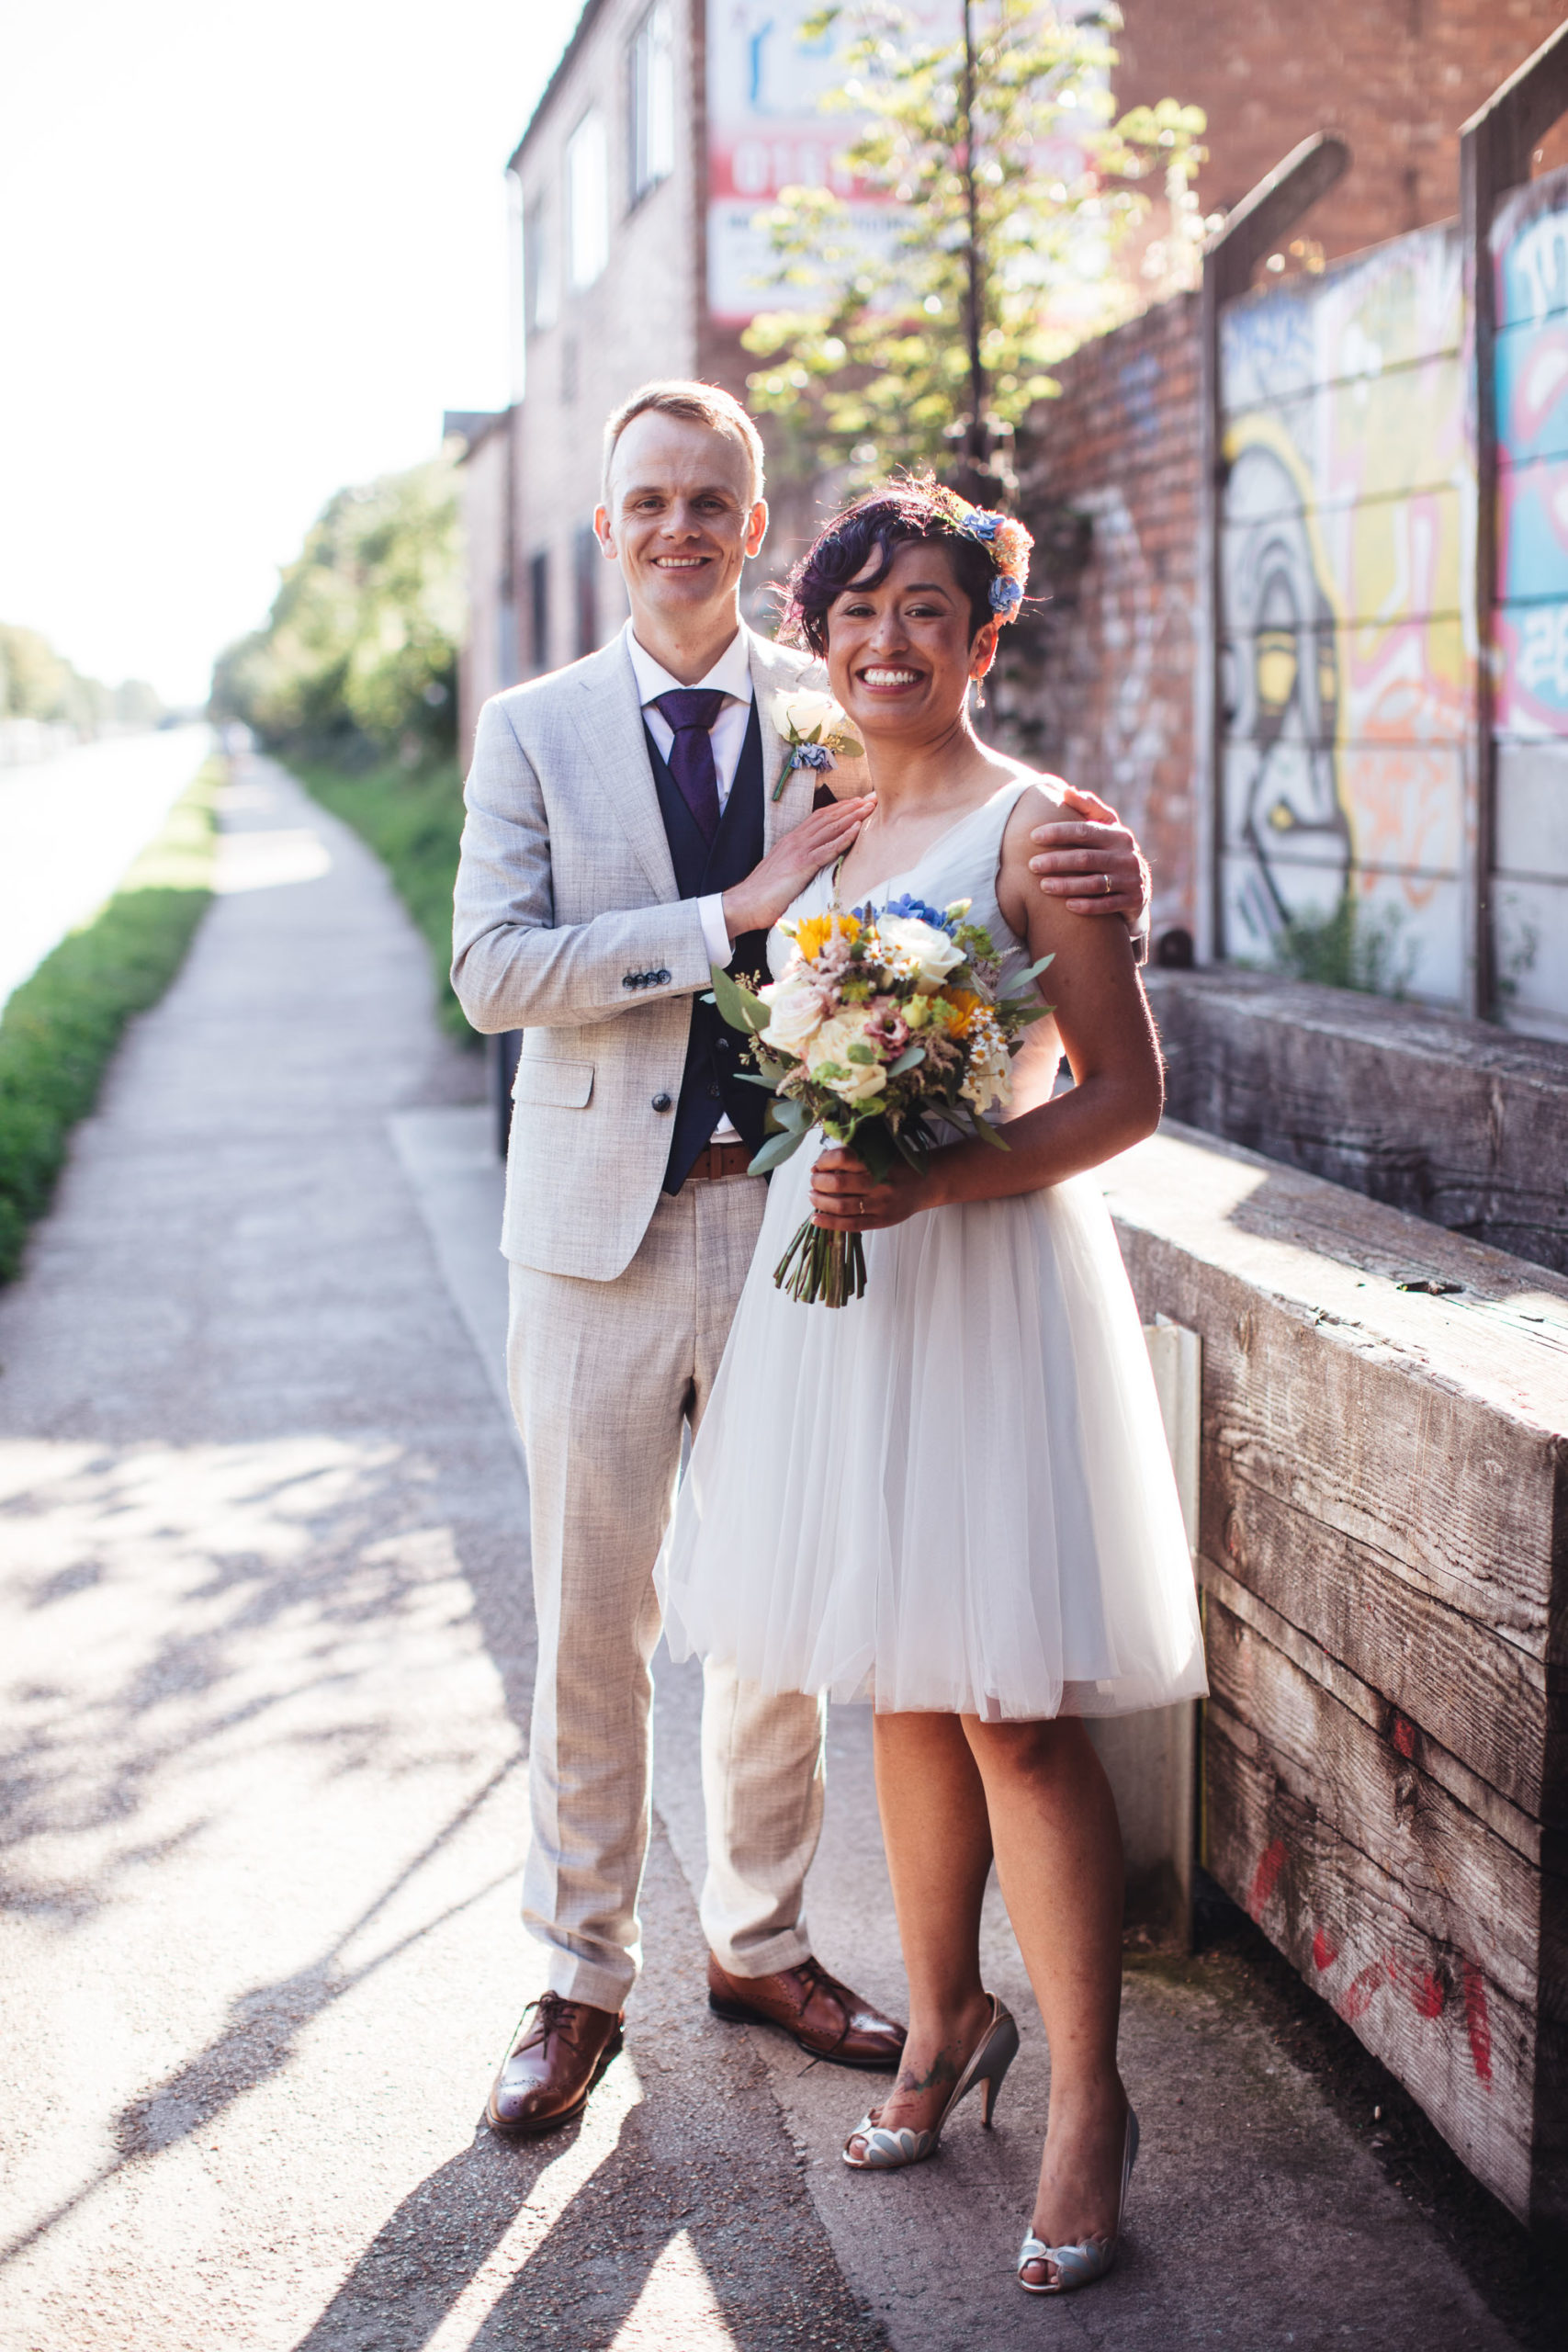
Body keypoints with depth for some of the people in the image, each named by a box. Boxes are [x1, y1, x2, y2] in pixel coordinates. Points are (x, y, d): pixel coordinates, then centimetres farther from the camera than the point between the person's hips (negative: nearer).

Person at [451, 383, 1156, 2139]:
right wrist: (732, 911, -21)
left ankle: (759, 1942, 32)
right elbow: (494, 970, -11)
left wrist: (1107, 884, -19)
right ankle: (581, 1976, 24)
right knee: (592, 1617, 7)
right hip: (604, 1222, -1)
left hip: (796, 1209, 2)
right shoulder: (534, 729, 1)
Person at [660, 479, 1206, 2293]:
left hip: (988, 1274, -6)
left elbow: (1126, 1093, -11)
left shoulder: (1034, 825, -8)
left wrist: (923, 1185, -21)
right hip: (831, 1268, 6)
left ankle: (1086, 2104, 9)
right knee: (897, 1685, 14)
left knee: (1014, 1710, -4)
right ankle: (945, 2019, 31)